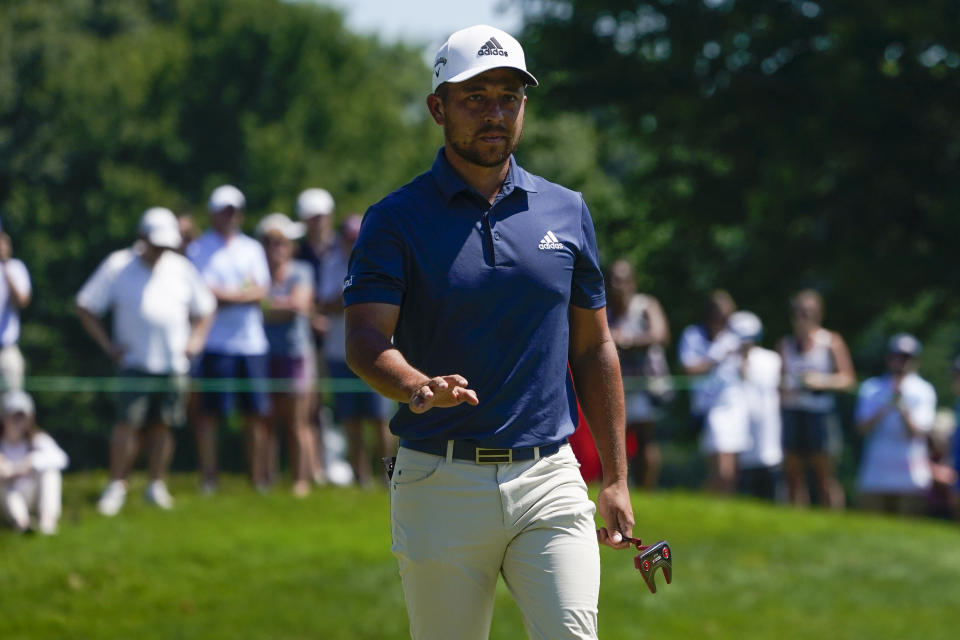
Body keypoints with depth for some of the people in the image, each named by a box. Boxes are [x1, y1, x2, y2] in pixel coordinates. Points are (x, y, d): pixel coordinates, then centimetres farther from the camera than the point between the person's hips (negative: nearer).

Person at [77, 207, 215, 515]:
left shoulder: (181, 268, 10)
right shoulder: (117, 267, 0)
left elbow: (204, 309, 22)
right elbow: (86, 307, 4)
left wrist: (196, 339, 6)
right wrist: (108, 345, -3)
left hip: (173, 363, 3)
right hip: (135, 361, -3)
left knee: (162, 424, 5)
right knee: (128, 422, -11)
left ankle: (156, 484, 16)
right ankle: (116, 485, -5)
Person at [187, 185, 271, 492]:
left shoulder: (252, 248, 17)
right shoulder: (199, 249, 3)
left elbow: (261, 291, 6)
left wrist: (226, 295, -6)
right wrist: (244, 294, -3)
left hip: (252, 342, 4)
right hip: (216, 343, -4)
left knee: (258, 412, 2)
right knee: (209, 411, -5)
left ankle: (260, 477, 6)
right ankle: (208, 476, -1)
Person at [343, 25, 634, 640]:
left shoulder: (567, 212, 10)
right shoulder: (397, 219, 0)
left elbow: (594, 347, 15)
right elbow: (365, 339, -11)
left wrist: (616, 479, 10)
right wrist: (416, 387, -34)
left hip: (549, 479, 2)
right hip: (440, 484, -2)